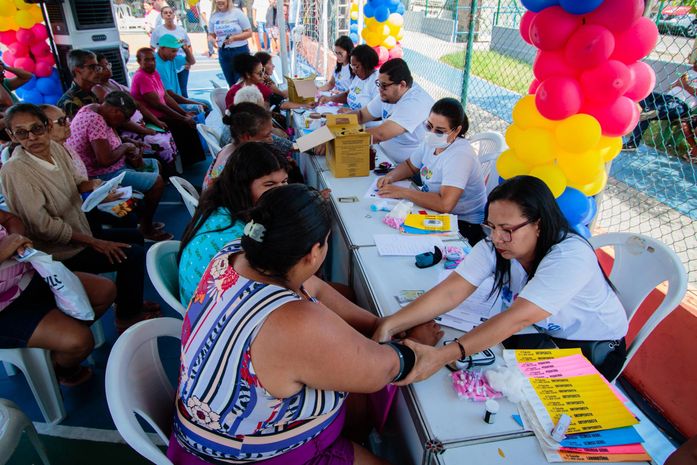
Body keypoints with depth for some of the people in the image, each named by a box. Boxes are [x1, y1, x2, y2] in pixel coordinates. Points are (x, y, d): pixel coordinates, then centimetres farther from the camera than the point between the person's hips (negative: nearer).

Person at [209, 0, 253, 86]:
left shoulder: (237, 12, -8)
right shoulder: (214, 16, 3)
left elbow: (249, 33, -8)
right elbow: (212, 35, 11)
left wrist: (233, 38, -20)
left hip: (240, 51, -4)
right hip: (223, 52, 4)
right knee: (232, 85, 11)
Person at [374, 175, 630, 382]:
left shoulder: (570, 256, -33)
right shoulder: (493, 246, -18)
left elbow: (517, 319, -42)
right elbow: (450, 293, -27)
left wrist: (440, 356, -51)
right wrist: (390, 325, -41)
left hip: (595, 348, -4)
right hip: (545, 334, 5)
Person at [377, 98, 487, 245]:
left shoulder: (460, 156, -27)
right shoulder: (431, 142, -1)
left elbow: (445, 204, -38)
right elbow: (410, 165, 18)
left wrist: (403, 192, -29)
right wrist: (390, 177, -4)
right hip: (435, 211, 8)